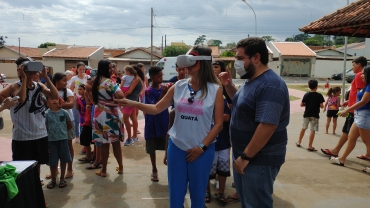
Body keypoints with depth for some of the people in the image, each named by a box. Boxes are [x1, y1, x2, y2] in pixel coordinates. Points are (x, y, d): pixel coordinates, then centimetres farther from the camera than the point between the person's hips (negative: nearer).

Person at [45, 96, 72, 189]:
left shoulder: (64, 112, -4)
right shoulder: (46, 114, -5)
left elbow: (70, 125, 9)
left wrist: (63, 132, 6)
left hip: (63, 139, 1)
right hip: (51, 140, 0)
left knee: (63, 160, 10)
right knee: (52, 162, 9)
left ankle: (62, 179, 25)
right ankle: (53, 179, 27)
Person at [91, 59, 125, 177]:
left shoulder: (96, 82, 9)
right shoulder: (109, 82, -16)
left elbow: (94, 100, 21)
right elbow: (120, 96, -27)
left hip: (99, 114, 5)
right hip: (111, 115, -5)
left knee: (104, 143, 9)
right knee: (116, 142, 8)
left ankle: (103, 171, 16)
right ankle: (120, 167, 21)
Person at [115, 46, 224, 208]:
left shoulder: (215, 90, -9)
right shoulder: (179, 86, 0)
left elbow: (218, 124, -7)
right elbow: (157, 108, 2)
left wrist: (202, 147, -10)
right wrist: (133, 104, -12)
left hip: (202, 150, -2)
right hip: (176, 147, 3)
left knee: (197, 194, 14)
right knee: (175, 194, 14)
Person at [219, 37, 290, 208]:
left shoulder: (270, 85, -24)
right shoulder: (250, 81, 7)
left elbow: (268, 125, -30)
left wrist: (246, 156, -24)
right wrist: (228, 85, 7)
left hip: (259, 160, -10)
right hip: (244, 156, 10)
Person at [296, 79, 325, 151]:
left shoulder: (306, 95, -2)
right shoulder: (319, 95, -10)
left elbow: (301, 104, 0)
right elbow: (321, 106, -11)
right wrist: (317, 105, 10)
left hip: (306, 114, 3)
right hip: (315, 115, -3)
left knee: (303, 128, 18)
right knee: (313, 130, 0)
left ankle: (299, 142, 29)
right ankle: (310, 146, 1)